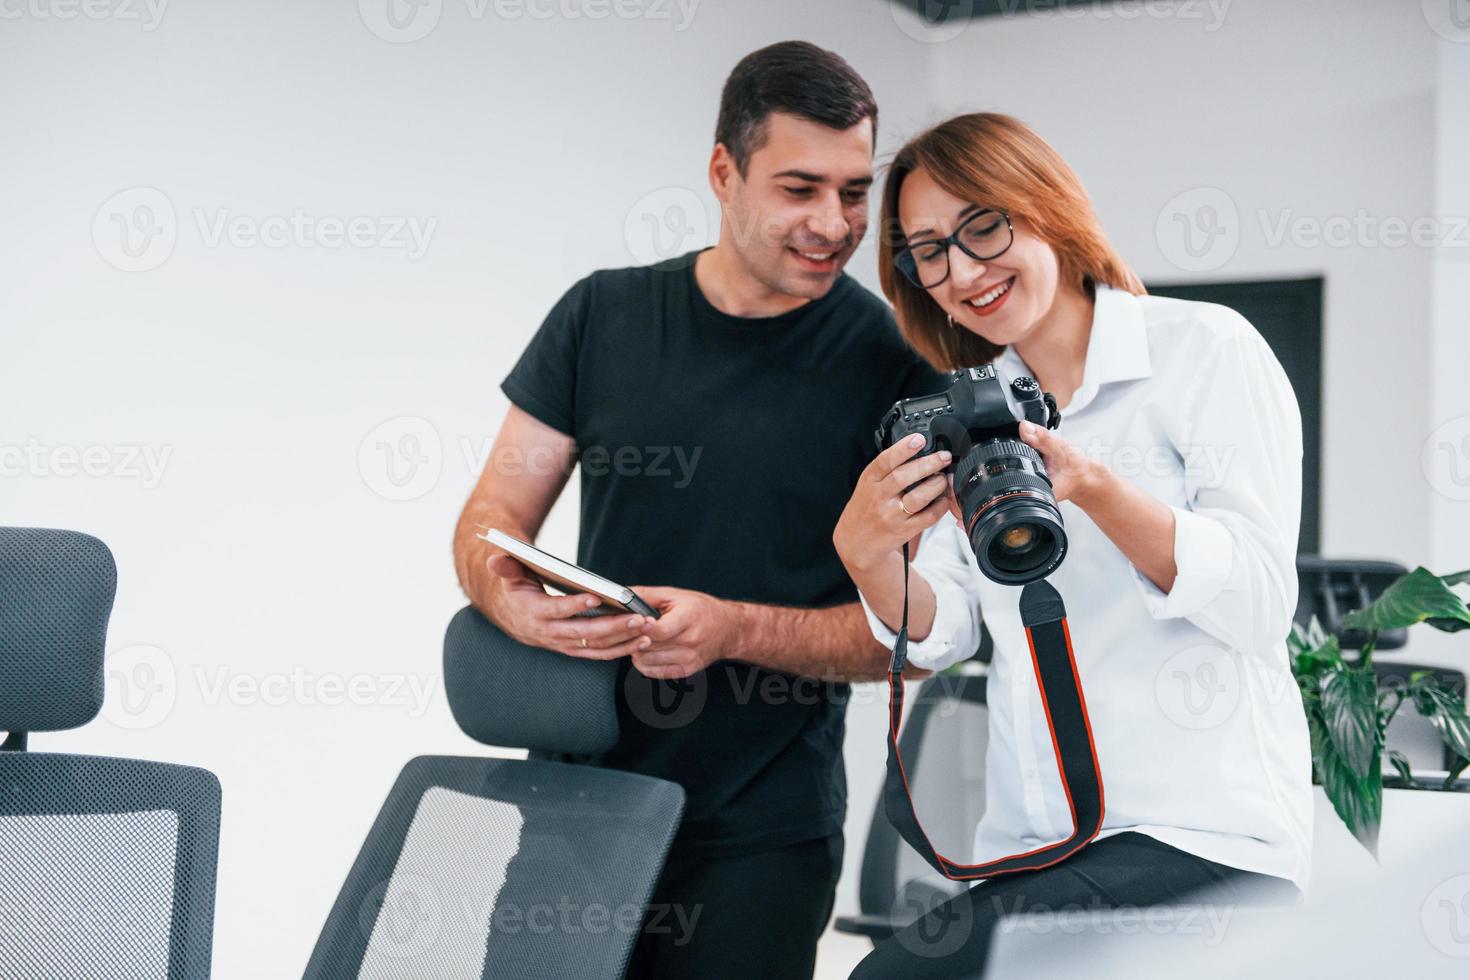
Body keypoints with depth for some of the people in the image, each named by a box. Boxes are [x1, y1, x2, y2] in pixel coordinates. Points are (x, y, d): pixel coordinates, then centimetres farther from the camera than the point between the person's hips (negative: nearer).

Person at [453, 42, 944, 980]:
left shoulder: (896, 365, -6)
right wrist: (515, 600, -19)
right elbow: (493, 518, 4)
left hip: (762, 833, -3)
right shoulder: (604, 315, 2)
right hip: (575, 789, 3)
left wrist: (733, 629, -23)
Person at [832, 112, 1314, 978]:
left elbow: (1260, 603, -10)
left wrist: (1092, 488, -23)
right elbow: (941, 636, 10)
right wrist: (869, 554, -11)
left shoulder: (1206, 348, -1)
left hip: (1201, 838, -6)